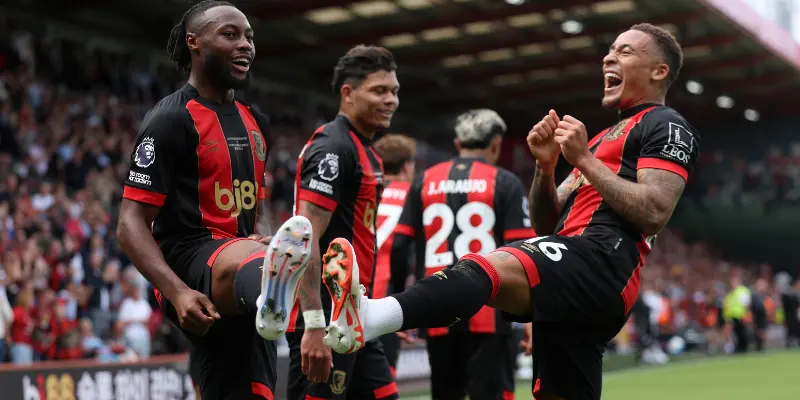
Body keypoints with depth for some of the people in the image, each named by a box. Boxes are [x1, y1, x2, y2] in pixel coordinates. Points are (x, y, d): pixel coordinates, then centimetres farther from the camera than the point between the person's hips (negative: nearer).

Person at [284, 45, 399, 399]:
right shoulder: (332, 148, -13)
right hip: (325, 323, -10)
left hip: (354, 321, 10)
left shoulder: (366, 154, 18)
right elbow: (305, 240, -21)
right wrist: (314, 325, -27)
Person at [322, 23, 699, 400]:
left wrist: (584, 160, -8)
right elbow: (546, 225, 27)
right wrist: (546, 166, 9)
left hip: (600, 258, -10)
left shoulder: (666, 126, 7)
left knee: (487, 267, -33)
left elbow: (654, 213, -11)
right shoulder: (605, 138, 34)